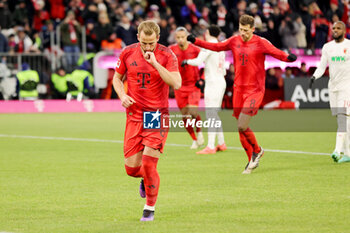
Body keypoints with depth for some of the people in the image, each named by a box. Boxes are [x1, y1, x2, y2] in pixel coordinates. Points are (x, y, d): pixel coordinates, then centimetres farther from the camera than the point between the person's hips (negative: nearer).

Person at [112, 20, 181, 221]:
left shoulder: (166, 55, -8)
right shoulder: (128, 53, 1)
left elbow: (176, 83, -21)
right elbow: (117, 77, 16)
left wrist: (155, 63, -24)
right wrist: (122, 95, -4)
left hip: (158, 116, -3)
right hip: (134, 115, 3)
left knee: (149, 163, -12)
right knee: (131, 168, 0)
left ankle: (150, 208, 9)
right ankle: (146, 177, 39)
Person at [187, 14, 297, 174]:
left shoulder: (261, 43, -7)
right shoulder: (234, 41, 7)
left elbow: (277, 53, -14)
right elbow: (216, 47, 18)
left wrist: (288, 57, -35)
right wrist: (196, 41, 14)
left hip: (255, 90, -5)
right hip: (238, 89, 5)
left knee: (242, 126, -15)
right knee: (240, 127, 6)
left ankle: (257, 150, 12)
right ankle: (252, 160, 21)